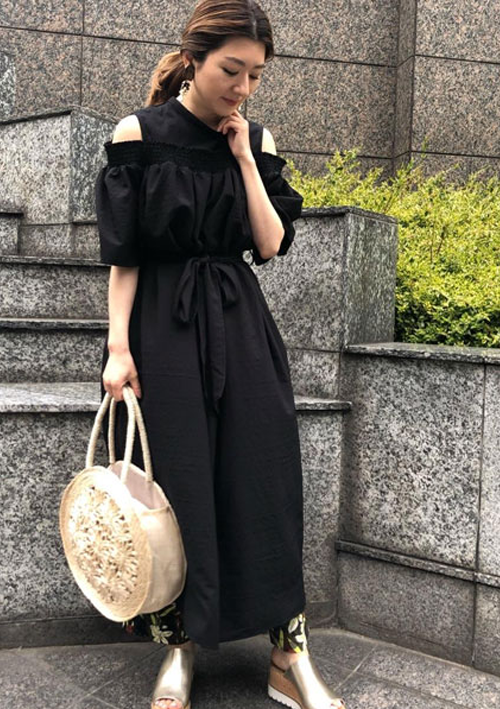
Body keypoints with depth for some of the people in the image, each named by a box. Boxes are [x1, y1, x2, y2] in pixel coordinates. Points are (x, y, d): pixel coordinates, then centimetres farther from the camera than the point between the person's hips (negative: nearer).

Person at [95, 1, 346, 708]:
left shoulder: (256, 140, 7)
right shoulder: (140, 133, -3)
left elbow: (270, 245, -1)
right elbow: (123, 253, -5)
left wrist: (244, 156, -5)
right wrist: (118, 347, -11)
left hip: (242, 327, 3)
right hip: (163, 328, -3)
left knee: (264, 481, -1)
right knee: (174, 486, 0)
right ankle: (178, 649, 17)